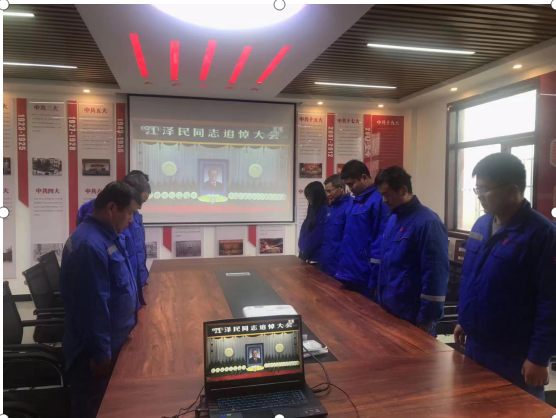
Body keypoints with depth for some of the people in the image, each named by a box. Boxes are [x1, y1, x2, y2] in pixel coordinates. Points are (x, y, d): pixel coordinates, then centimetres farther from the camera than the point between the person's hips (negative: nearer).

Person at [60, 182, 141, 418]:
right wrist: (101, 353, -20)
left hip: (108, 342, 10)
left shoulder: (101, 235, 5)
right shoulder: (91, 245, -28)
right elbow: (93, 306, -27)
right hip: (95, 350, -10)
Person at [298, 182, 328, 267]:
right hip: (309, 255, 8)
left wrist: (305, 253, -10)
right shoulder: (313, 209, 12)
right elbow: (305, 230, 11)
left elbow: (318, 236, -17)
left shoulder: (325, 210, -15)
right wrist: (302, 249, 0)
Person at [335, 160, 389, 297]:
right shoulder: (354, 201, 12)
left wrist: (374, 282, -17)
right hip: (346, 274, 8)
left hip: (364, 279, -8)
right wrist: (341, 268, 15)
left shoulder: (378, 201, -16)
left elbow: (380, 244, -19)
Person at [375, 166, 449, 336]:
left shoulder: (427, 222, -18)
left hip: (413, 316, -8)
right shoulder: (393, 218, 8)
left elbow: (435, 274, -19)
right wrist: (382, 300, 14)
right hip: (388, 309, 8)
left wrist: (427, 318, -17)